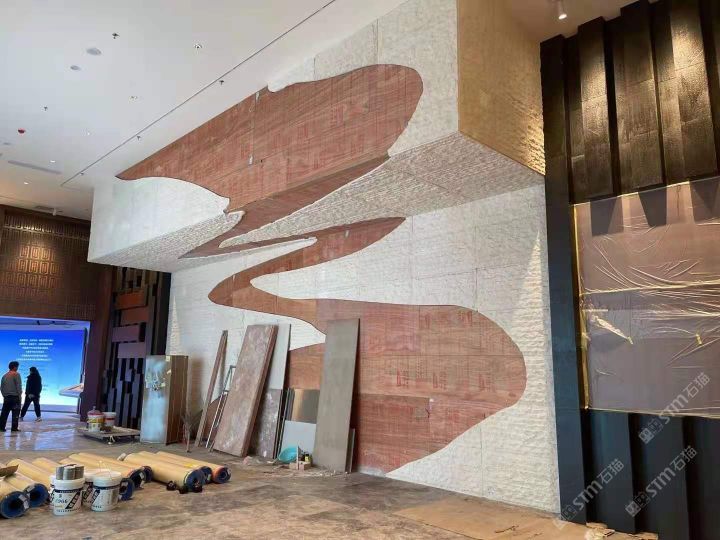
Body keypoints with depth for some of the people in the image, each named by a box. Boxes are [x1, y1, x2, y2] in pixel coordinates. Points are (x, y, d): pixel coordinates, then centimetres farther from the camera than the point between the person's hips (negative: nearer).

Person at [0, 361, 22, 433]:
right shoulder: (16, 374, -7)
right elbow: (19, 386, -12)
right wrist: (19, 395, -5)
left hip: (6, 397, 6)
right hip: (15, 396, -6)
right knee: (15, 413, -2)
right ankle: (14, 428, -4)